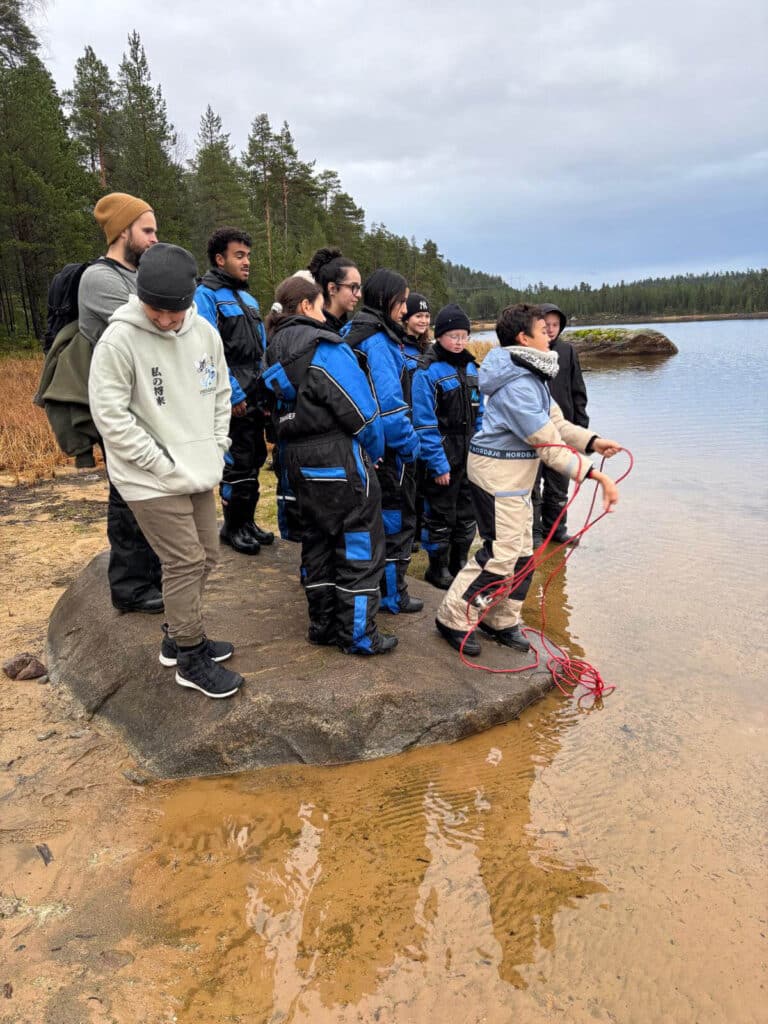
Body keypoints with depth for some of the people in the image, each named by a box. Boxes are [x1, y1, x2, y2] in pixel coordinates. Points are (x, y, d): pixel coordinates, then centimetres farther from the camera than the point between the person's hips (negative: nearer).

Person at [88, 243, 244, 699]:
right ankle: (191, 660, 16)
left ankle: (180, 638, 34)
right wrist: (164, 463, -16)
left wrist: (216, 450, 4)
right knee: (185, 563, -2)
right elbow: (110, 414, -16)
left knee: (205, 557, 14)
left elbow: (221, 393, 13)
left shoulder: (205, 332, 1)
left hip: (200, 473, 7)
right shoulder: (120, 339, -16)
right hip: (152, 479, -6)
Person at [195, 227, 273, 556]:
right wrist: (233, 394, -17)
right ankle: (233, 527, 15)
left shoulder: (248, 298, 16)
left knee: (254, 459, 13)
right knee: (237, 463, -1)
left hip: (255, 396, 8)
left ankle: (247, 520, 27)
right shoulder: (207, 295, -8)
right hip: (233, 398, -8)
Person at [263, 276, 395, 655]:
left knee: (316, 543, 17)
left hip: (297, 461, 8)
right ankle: (358, 635, 9)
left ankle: (323, 625, 26)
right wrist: (373, 453, 1)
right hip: (339, 461, -8)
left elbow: (282, 412, 14)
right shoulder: (324, 348, -14)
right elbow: (361, 410, -14)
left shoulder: (277, 351, 11)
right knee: (359, 546, 3)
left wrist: (292, 463, 17)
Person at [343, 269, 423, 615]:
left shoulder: (353, 331, 12)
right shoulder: (377, 340, -18)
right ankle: (392, 595, 15)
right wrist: (409, 443, -15)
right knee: (397, 518, 3)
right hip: (387, 448, -10)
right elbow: (389, 401, -24)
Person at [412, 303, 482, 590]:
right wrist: (438, 464, -18)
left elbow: (479, 414, 13)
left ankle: (459, 563, 32)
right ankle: (437, 568, 23)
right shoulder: (427, 372, -13)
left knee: (467, 512, 15)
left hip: (470, 456, 6)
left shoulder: (470, 368, 8)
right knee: (441, 515, 6)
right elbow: (425, 424, -16)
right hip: (443, 458, -6)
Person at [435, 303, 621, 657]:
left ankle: (501, 621, 26)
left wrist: (593, 442, -6)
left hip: (515, 475, 10)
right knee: (501, 553, -7)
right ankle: (453, 619, 6)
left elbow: (556, 422, 10)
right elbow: (549, 443, -25)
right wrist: (596, 475, -26)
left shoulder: (531, 376, 11)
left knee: (522, 552, 14)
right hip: (498, 472, -10)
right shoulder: (518, 385, -23)